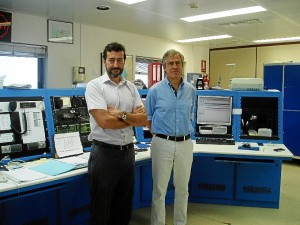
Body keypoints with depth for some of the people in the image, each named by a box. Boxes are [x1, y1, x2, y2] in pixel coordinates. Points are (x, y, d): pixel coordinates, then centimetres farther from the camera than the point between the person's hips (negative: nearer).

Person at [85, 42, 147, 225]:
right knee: (101, 210, 9)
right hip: (104, 153, -5)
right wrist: (133, 117, -6)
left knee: (124, 209, 19)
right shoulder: (95, 86, -8)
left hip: (128, 152, 5)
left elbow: (143, 119, -1)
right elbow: (104, 121, -19)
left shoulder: (131, 87, 8)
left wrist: (121, 114, -17)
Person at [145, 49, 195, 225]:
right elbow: (148, 118, 5)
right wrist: (160, 134, 5)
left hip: (185, 143, 3)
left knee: (182, 188, 15)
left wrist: (183, 132, 12)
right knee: (159, 189, 6)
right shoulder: (155, 90, -5)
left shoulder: (191, 90, 4)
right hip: (163, 143, -3)